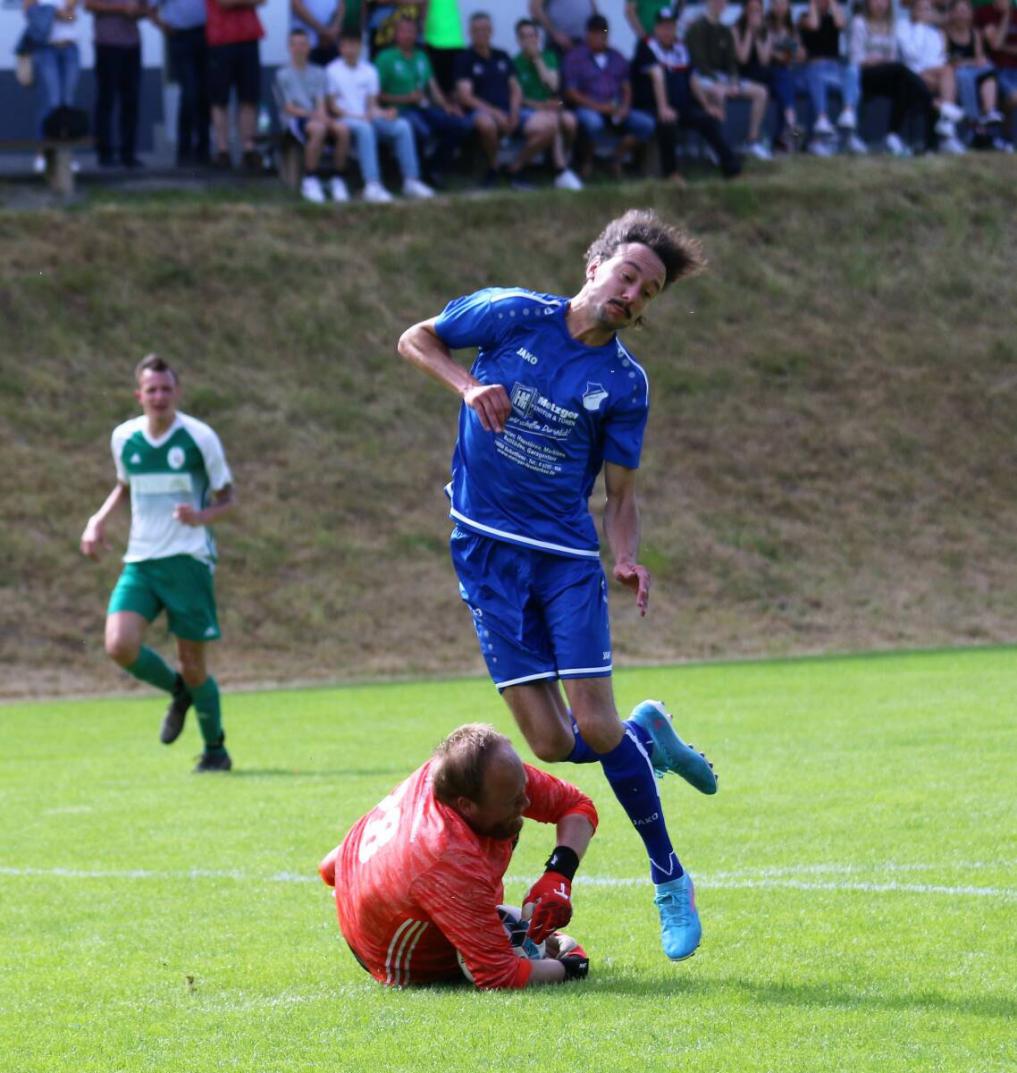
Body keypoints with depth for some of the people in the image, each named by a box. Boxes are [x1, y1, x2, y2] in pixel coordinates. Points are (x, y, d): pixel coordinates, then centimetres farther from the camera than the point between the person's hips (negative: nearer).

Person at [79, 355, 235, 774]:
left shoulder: (199, 437, -7)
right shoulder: (123, 438, 5)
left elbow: (227, 497, 1)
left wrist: (202, 516, -20)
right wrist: (99, 520, 9)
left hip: (188, 561, -4)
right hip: (140, 562, 4)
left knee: (192, 664, -2)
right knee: (120, 646, -17)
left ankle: (215, 749, 22)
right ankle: (178, 691, 14)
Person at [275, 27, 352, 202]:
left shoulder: (318, 73, 19)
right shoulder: (283, 74, 6)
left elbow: (321, 102, 9)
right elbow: (288, 108, -2)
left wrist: (321, 114, -14)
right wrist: (311, 114, -15)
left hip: (317, 117, 4)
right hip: (295, 119, -4)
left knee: (342, 128, -30)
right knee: (318, 128, -39)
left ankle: (337, 179, -20)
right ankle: (310, 180, -29)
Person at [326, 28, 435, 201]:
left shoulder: (369, 71, 15)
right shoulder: (333, 71, 1)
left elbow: (372, 105, 12)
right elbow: (332, 106, -4)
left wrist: (384, 113, -10)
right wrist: (357, 116, -16)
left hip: (368, 117, 5)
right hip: (345, 119, -5)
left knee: (402, 126, -21)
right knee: (365, 128, -39)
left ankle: (411, 182, -21)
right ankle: (372, 186, -48)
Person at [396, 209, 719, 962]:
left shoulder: (624, 383, -4)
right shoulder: (512, 314, -5)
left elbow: (622, 494, 2)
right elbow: (415, 340, 8)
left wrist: (628, 560, -18)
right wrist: (468, 385, -10)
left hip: (569, 554, 0)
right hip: (488, 553, 0)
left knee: (595, 726, -11)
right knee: (551, 744, -7)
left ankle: (668, 877, 8)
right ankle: (647, 735, 27)